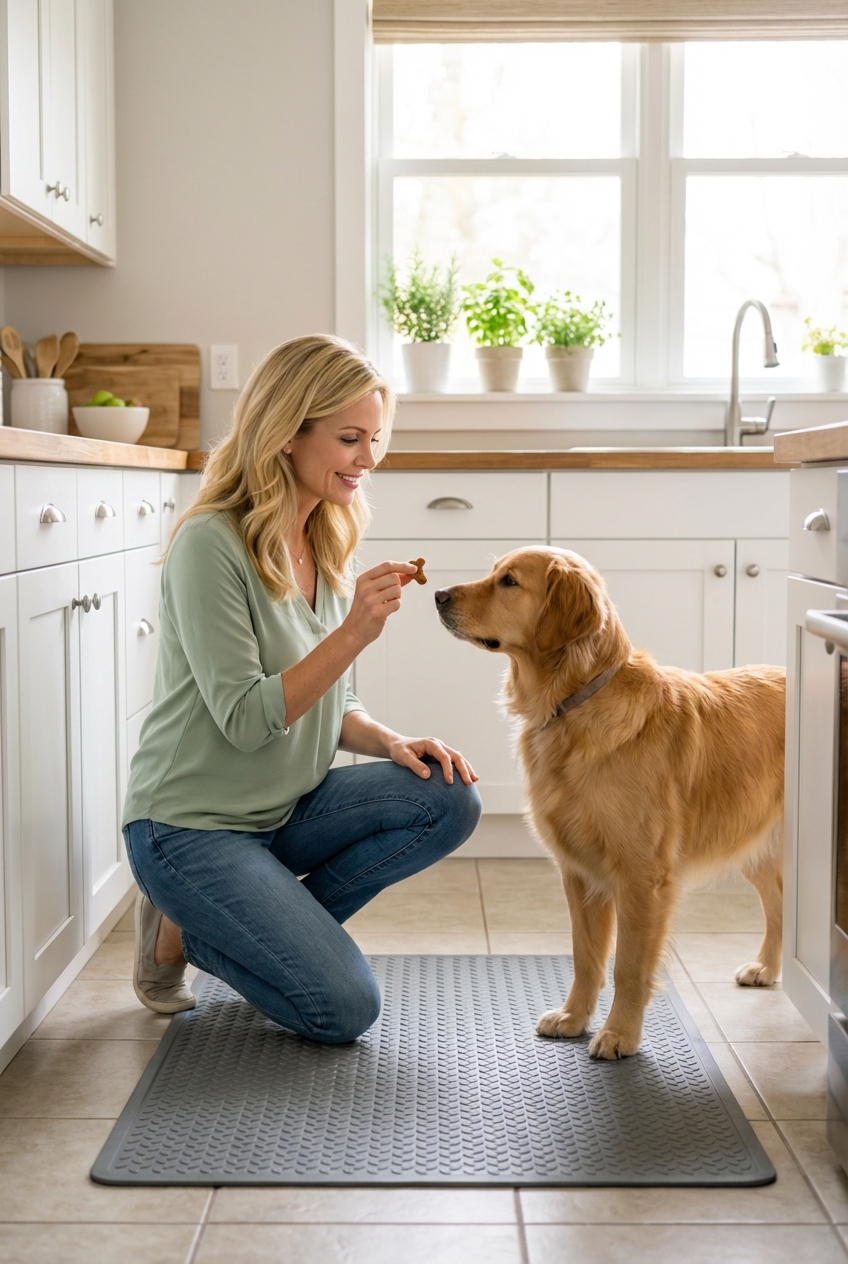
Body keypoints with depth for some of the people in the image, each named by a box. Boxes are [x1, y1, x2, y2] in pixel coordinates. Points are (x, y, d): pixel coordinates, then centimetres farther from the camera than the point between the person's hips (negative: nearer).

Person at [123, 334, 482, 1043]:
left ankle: (270, 925, 1)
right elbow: (245, 720, -22)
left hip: (289, 809, 8)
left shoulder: (328, 544, 6)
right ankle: (181, 932, 8)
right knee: (345, 1009, -15)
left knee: (450, 798, -13)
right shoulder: (211, 544, -19)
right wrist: (355, 633, -30)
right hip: (192, 826, -8)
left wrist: (391, 743, -7)